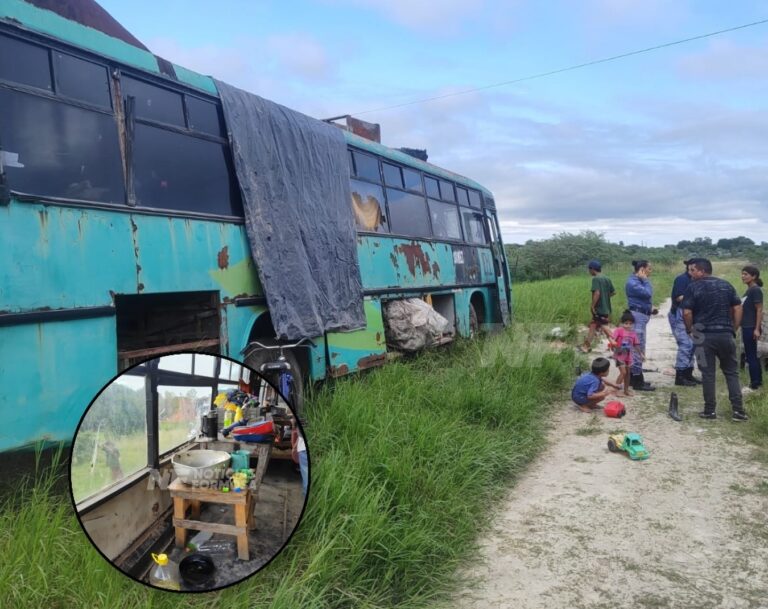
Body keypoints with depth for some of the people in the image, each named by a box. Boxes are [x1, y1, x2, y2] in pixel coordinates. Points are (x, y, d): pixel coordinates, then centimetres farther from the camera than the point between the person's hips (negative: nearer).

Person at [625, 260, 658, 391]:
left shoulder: (638, 281, 17)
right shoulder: (632, 282, -15)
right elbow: (647, 294, -25)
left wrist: (650, 309, 10)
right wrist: (646, 280, -11)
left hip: (641, 315, 11)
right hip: (637, 316, -11)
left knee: (636, 348, 15)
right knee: (638, 348, -9)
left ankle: (633, 378, 23)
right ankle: (638, 382, -6)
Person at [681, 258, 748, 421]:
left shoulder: (693, 287, -4)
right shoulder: (726, 285, 8)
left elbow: (687, 312, -11)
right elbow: (737, 308, 6)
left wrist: (689, 330, 4)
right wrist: (734, 330, 12)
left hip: (704, 335, -3)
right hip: (725, 334, 3)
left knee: (708, 373, 4)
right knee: (732, 372, 12)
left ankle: (710, 410, 9)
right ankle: (738, 410, 9)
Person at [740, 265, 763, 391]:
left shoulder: (756, 290, -14)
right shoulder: (749, 290, 13)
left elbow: (759, 310, -17)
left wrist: (757, 329, -21)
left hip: (751, 328, -9)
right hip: (747, 327, 9)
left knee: (751, 355, -3)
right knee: (752, 355, 15)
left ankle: (754, 383, 4)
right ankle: (758, 380, 24)